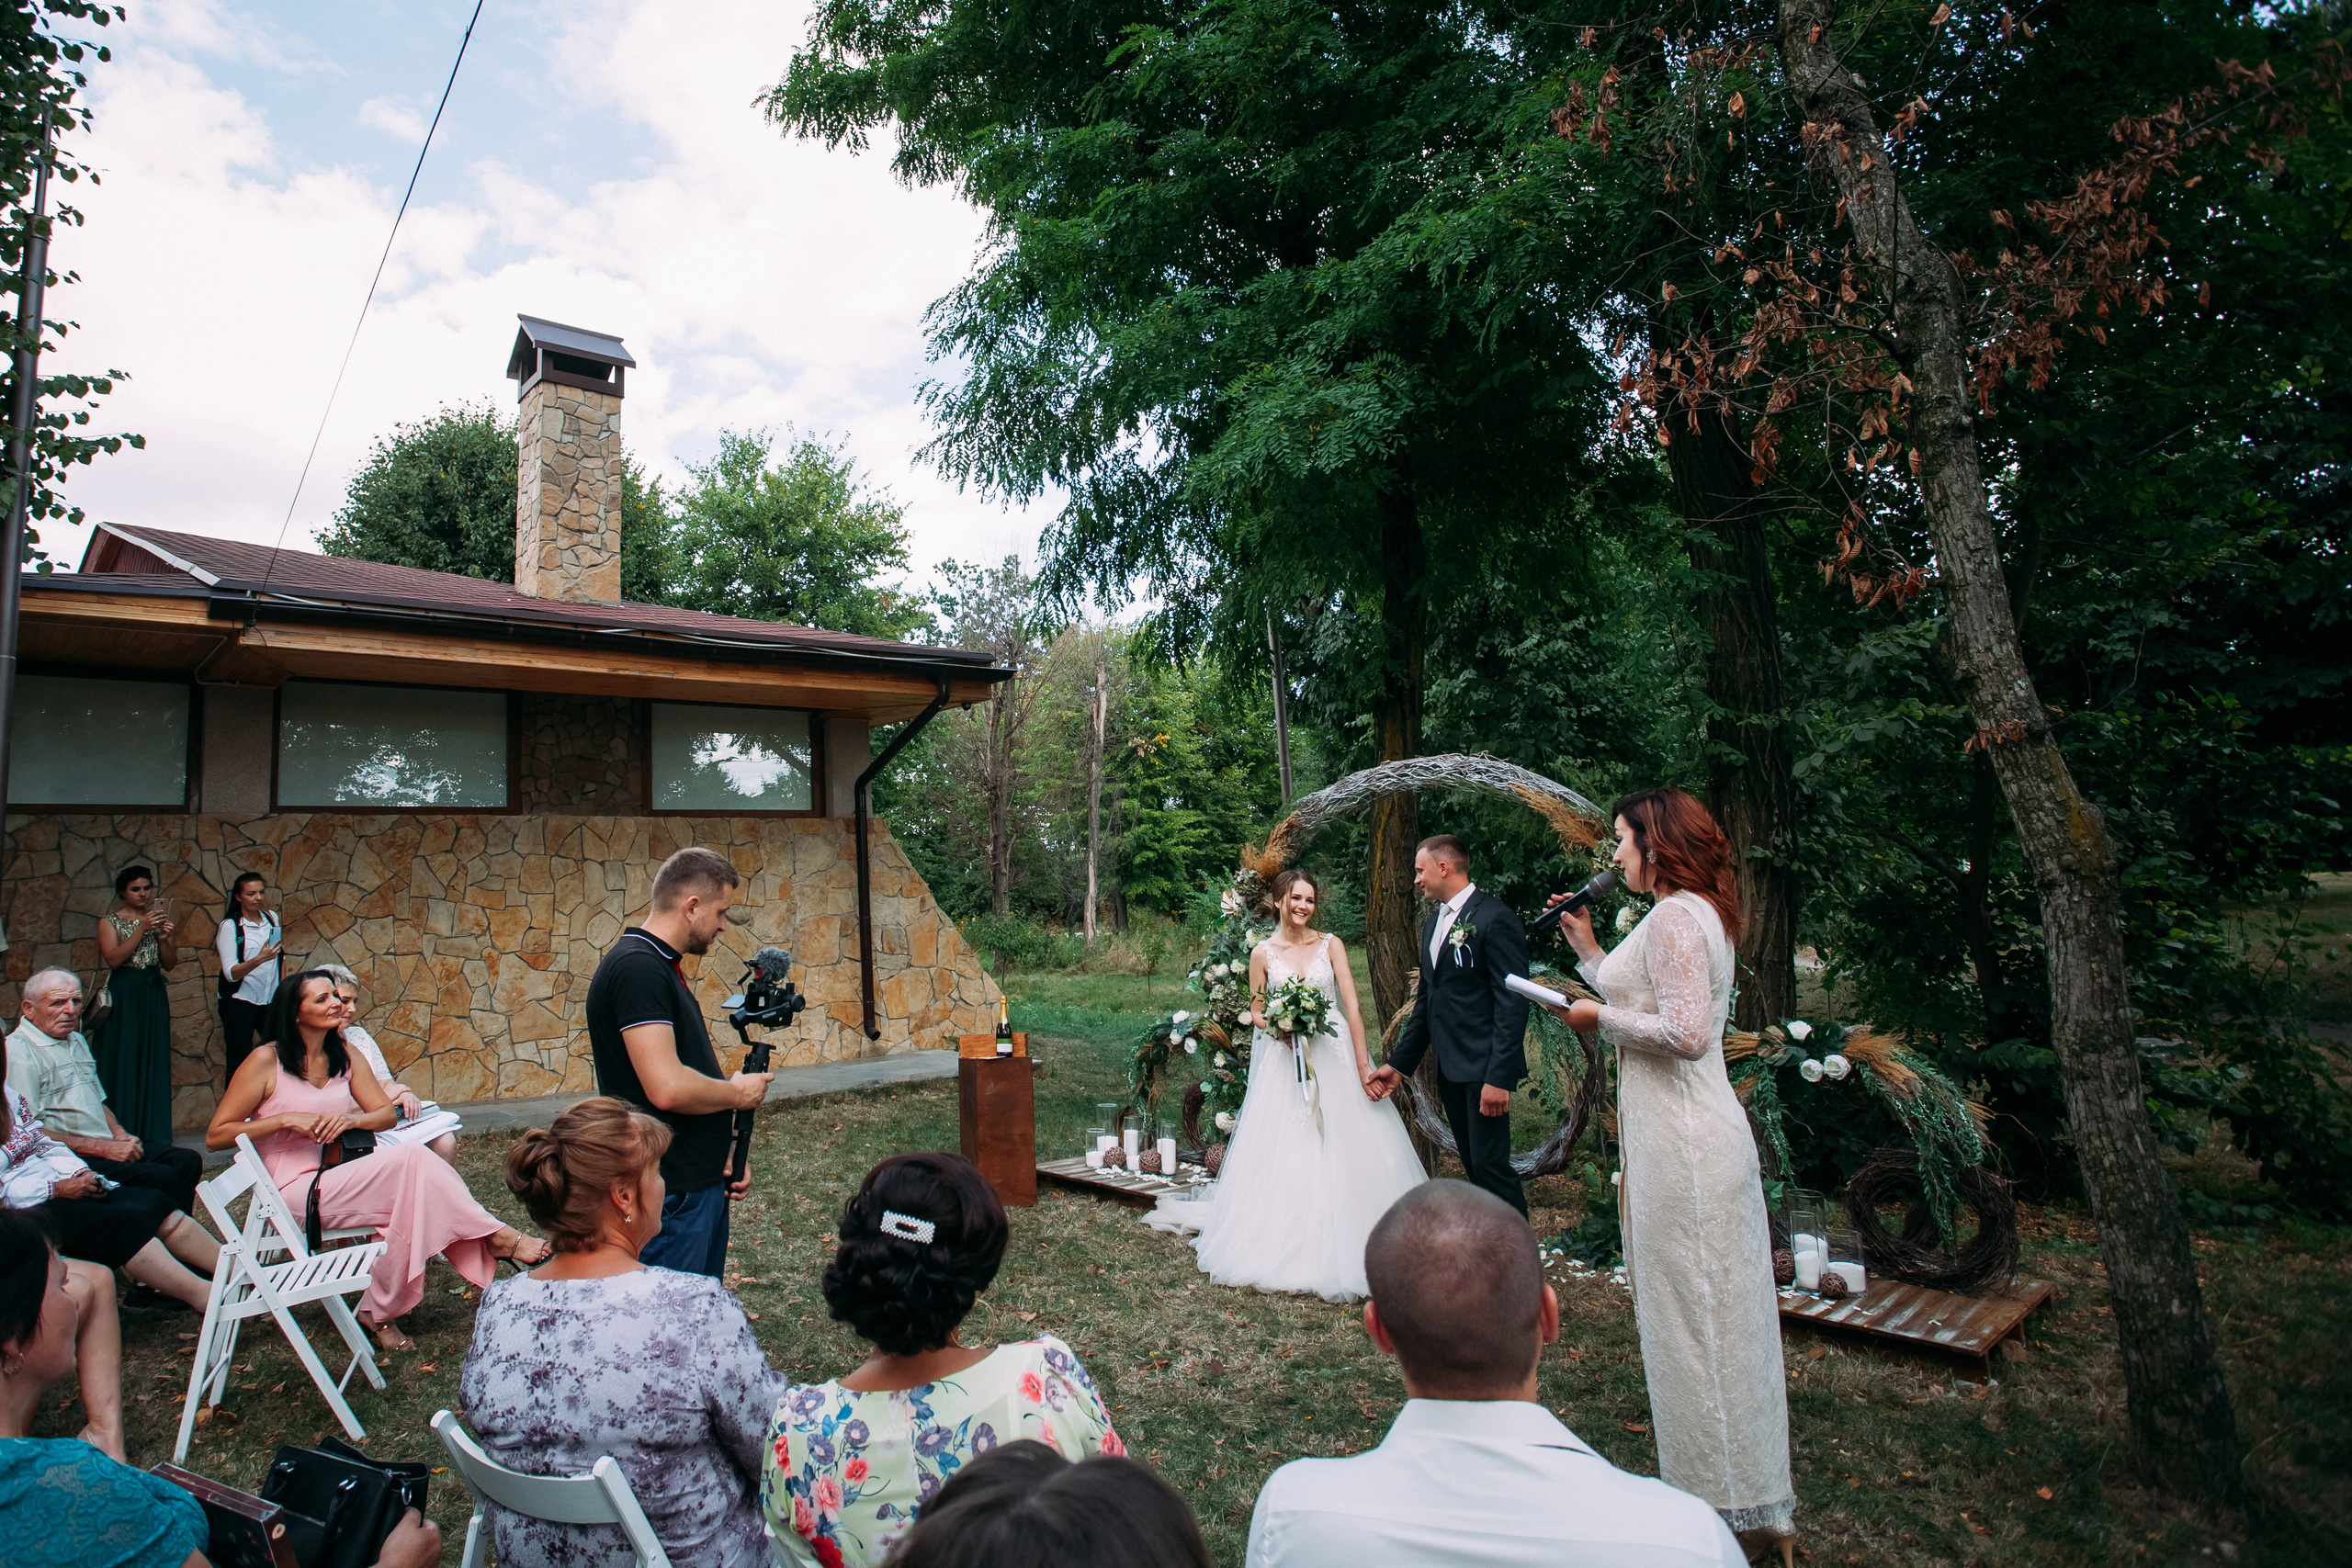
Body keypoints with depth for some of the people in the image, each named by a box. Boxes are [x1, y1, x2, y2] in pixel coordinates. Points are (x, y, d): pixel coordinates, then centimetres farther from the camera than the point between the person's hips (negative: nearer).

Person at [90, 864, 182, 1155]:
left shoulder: (157, 919, 13)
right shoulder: (110, 922, 2)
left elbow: (170, 963, 8)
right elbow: (113, 958, -13)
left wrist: (163, 939, -9)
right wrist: (141, 930, -18)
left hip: (154, 994, 4)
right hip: (123, 996, -4)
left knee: (154, 1062, 4)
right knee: (123, 1062, -5)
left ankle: (151, 1133, 9)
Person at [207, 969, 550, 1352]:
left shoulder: (344, 1056, 10)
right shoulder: (266, 1062, -6)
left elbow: (387, 1113, 10)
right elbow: (216, 1135, -5)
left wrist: (351, 1119, -12)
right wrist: (285, 1119, -17)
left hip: (342, 1180, 6)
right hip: (297, 1192, -6)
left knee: (412, 1198, -28)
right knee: (410, 1159, -28)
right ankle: (498, 1237, -22)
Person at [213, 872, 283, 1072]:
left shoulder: (272, 918, 7)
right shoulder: (230, 926, -7)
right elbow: (231, 973, -15)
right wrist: (259, 959, -31)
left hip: (270, 999, 4)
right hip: (239, 1001, -4)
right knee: (240, 1063, 0)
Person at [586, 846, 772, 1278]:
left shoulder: (663, 966, 13)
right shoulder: (637, 967, -20)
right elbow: (668, 1089, -29)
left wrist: (724, 1151, 12)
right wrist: (737, 1092, -11)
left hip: (702, 1182, 10)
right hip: (669, 1194, -10)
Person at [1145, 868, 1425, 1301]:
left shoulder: (1330, 946, 0)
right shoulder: (1263, 953, 2)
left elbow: (1353, 1006, -5)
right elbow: (1255, 1011, 10)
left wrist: (1363, 1067, -12)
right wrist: (1277, 1026, -13)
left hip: (1333, 1057, 0)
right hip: (1283, 1059, 0)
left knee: (1341, 1148, 0)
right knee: (1284, 1149, 2)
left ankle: (1341, 1247, 15)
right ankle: (1288, 1244, 15)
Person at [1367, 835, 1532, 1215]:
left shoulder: (1495, 918, -11)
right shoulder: (1433, 924, 16)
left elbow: (1512, 1003, -15)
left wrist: (1499, 1076, -20)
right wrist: (1399, 1064, 16)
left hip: (1483, 1068, -8)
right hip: (1449, 1067, 8)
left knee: (1490, 1165, -7)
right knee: (1473, 1166, 12)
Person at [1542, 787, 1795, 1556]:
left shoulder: (1674, 917, -17)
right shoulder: (1695, 914, 14)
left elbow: (1686, 1032, -24)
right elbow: (1639, 996, 18)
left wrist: (1599, 1019, -12)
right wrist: (1587, 948, 19)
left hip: (1682, 1143, -10)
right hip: (1700, 1130, 10)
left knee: (1692, 1313, 2)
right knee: (1716, 1308, 18)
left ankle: (1732, 1504, 16)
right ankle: (1753, 1492, 32)